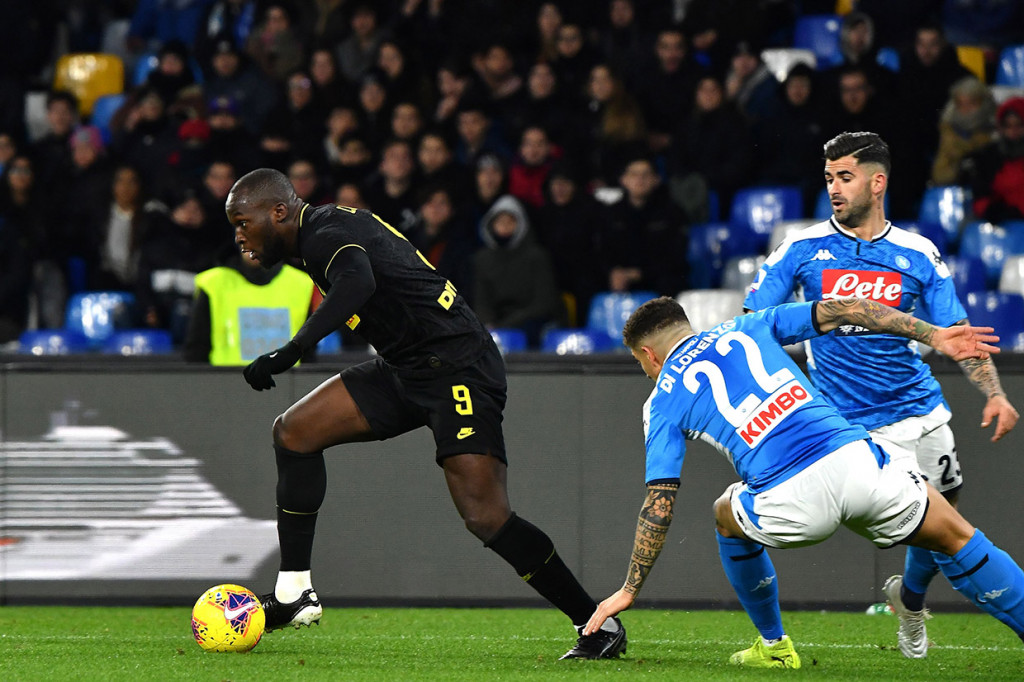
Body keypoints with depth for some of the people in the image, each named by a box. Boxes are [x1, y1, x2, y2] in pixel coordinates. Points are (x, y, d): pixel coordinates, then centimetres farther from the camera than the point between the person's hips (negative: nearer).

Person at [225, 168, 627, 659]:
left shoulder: (325, 235, -17)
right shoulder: (328, 229, 14)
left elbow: (357, 281, -39)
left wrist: (290, 352, -44)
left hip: (457, 367, -10)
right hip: (405, 371, 10)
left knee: (485, 517, -19)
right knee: (294, 432, 5)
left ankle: (600, 624, -9)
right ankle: (293, 596, 9)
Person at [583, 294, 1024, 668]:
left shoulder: (663, 401, 17)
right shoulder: (745, 330, 25)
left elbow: (660, 504, 11)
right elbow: (840, 310, 18)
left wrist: (629, 591, 18)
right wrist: (933, 335, 19)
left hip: (790, 506, -2)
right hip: (852, 457, 2)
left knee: (727, 516, 33)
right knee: (955, 538, 21)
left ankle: (773, 645, 41)